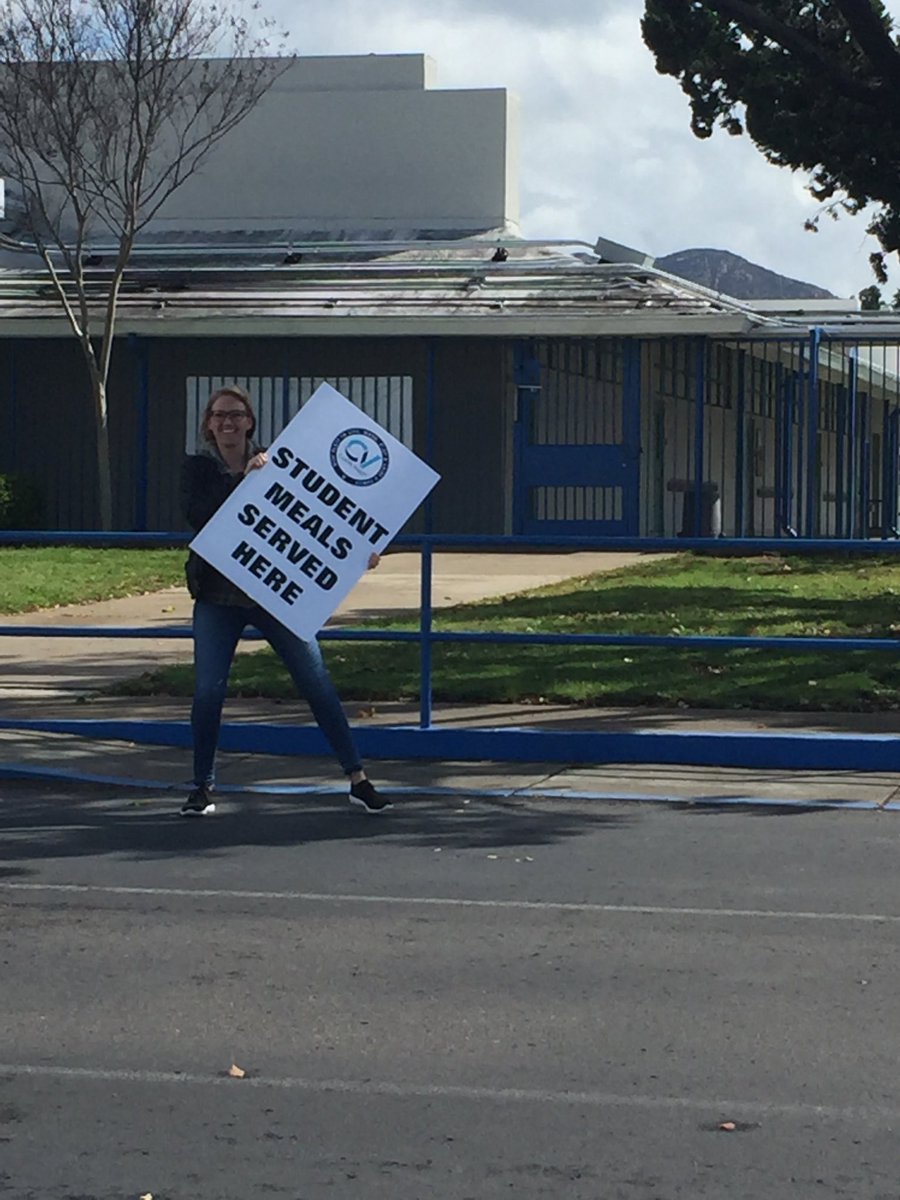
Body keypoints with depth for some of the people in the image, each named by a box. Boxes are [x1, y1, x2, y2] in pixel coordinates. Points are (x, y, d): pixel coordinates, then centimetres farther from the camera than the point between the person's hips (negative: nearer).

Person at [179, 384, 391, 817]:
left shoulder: (272, 462, 4)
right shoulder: (197, 467, 3)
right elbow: (195, 514, -16)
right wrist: (243, 480, -24)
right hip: (218, 597, 0)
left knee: (317, 681, -2)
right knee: (208, 691, -5)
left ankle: (358, 780, 3)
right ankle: (203, 787, 12)